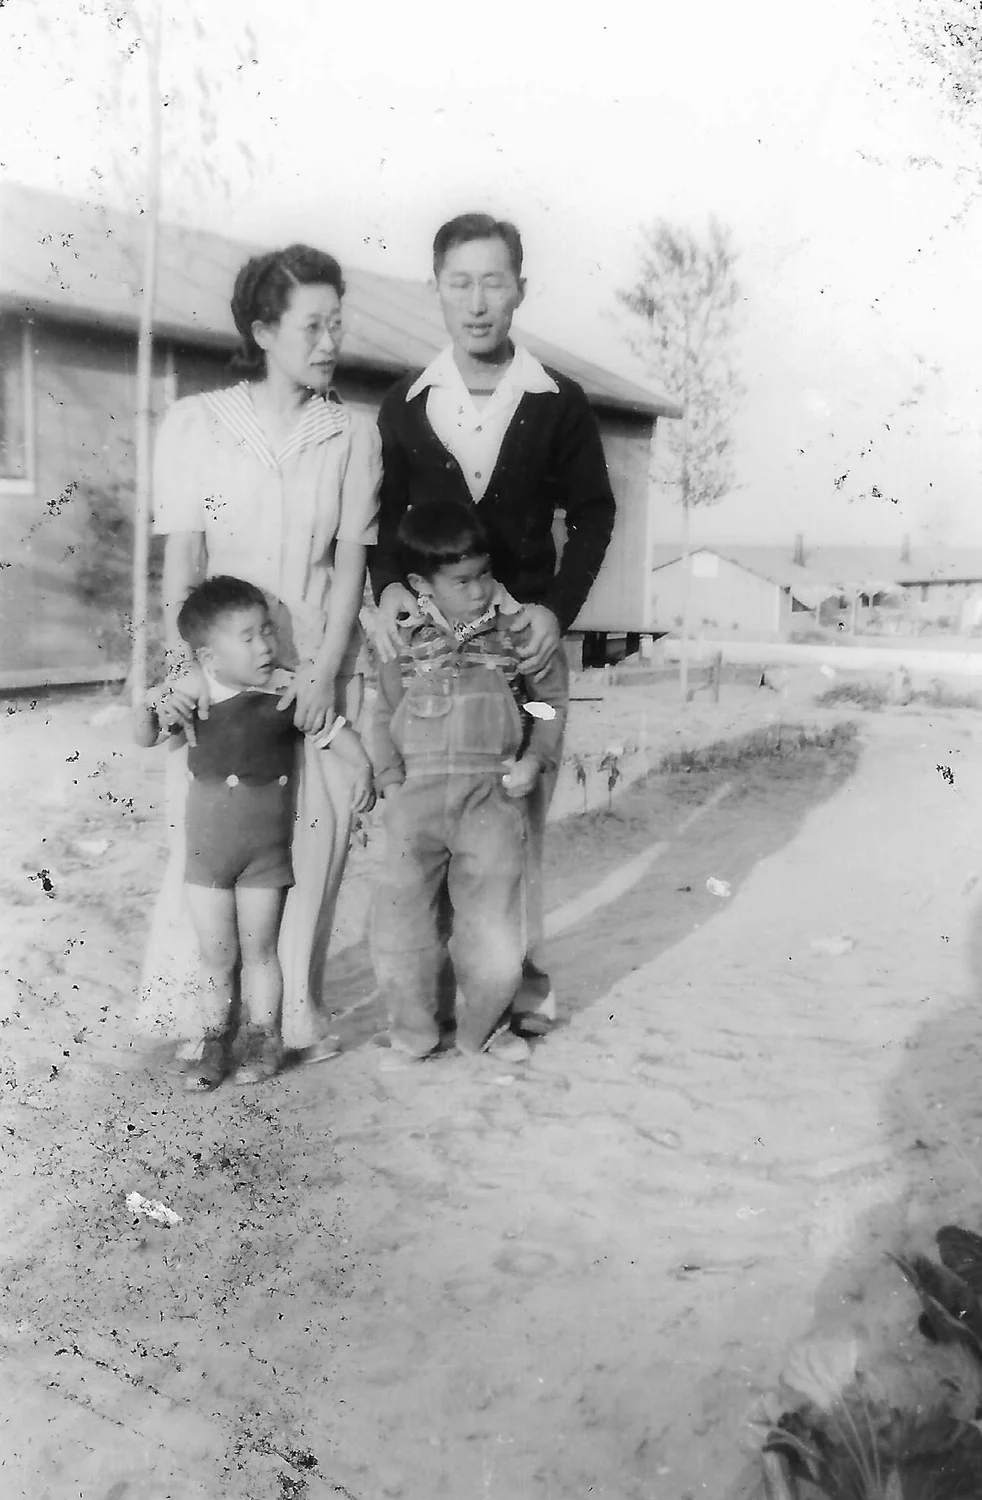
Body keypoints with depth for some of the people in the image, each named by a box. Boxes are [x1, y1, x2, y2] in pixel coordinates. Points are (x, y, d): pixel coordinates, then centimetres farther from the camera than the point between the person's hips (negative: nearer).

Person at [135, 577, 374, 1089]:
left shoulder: (286, 696, -11)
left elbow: (335, 731, -3)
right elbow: (146, 739, 6)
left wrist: (363, 769, -17)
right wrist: (149, 707, -14)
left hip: (266, 851, -2)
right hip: (205, 851, 2)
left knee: (258, 950, 9)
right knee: (215, 955, 11)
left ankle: (263, 1041, 26)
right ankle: (215, 1043, 28)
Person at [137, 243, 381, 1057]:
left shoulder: (355, 434, 4)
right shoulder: (195, 424, 1)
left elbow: (351, 559, -1)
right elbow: (182, 556, -3)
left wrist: (326, 670, -10)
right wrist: (182, 664, -14)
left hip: (321, 664, 1)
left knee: (319, 831, -1)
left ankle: (297, 1006, 12)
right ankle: (197, 1008, 13)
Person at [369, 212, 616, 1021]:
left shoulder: (560, 403, 2)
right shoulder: (403, 406, 7)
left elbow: (593, 513, 6)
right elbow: (387, 517, 13)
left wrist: (558, 608, -7)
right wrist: (388, 587, -6)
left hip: (529, 630, -1)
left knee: (525, 804, 1)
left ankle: (522, 964, 14)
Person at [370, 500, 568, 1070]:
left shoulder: (518, 631, 3)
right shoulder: (406, 643, 5)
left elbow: (552, 700, 11)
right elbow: (386, 715, 14)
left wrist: (535, 760, -2)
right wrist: (391, 778, 3)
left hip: (492, 790, -1)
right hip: (418, 790, 1)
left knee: (494, 926, -1)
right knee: (401, 920, 3)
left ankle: (485, 1027, 24)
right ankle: (415, 1031, 24)